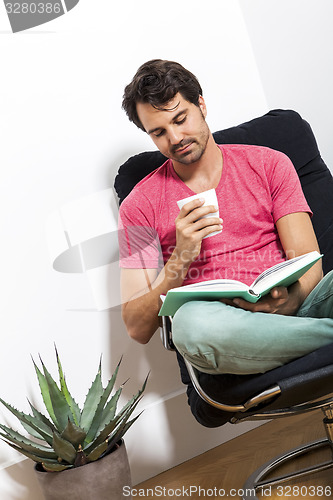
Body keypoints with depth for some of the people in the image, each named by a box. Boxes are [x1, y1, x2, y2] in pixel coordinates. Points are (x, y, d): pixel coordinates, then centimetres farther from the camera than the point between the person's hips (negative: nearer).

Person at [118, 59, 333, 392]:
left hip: (286, 308, -1)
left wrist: (289, 298, -20)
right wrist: (180, 261, -14)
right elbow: (137, 328, 1)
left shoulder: (269, 164, 12)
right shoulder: (140, 206, 7)